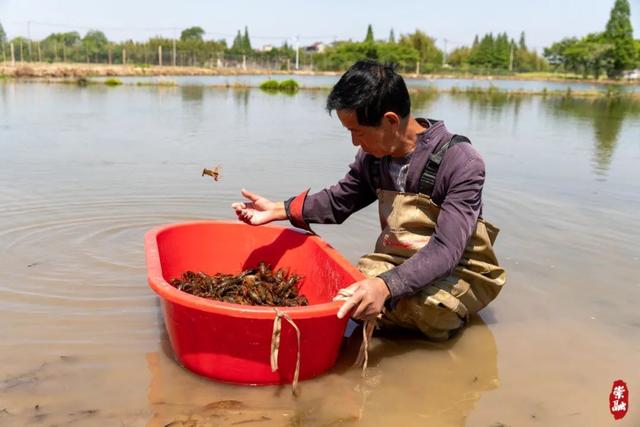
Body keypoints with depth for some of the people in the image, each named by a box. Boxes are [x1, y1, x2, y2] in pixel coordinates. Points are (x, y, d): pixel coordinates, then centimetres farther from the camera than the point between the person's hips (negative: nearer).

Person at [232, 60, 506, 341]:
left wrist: (386, 286, -46)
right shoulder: (373, 156, -4)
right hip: (397, 264, 5)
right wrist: (278, 210, -3)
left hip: (460, 273, -5)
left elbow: (446, 249, -30)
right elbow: (339, 201, 12)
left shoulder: (461, 163, -22)